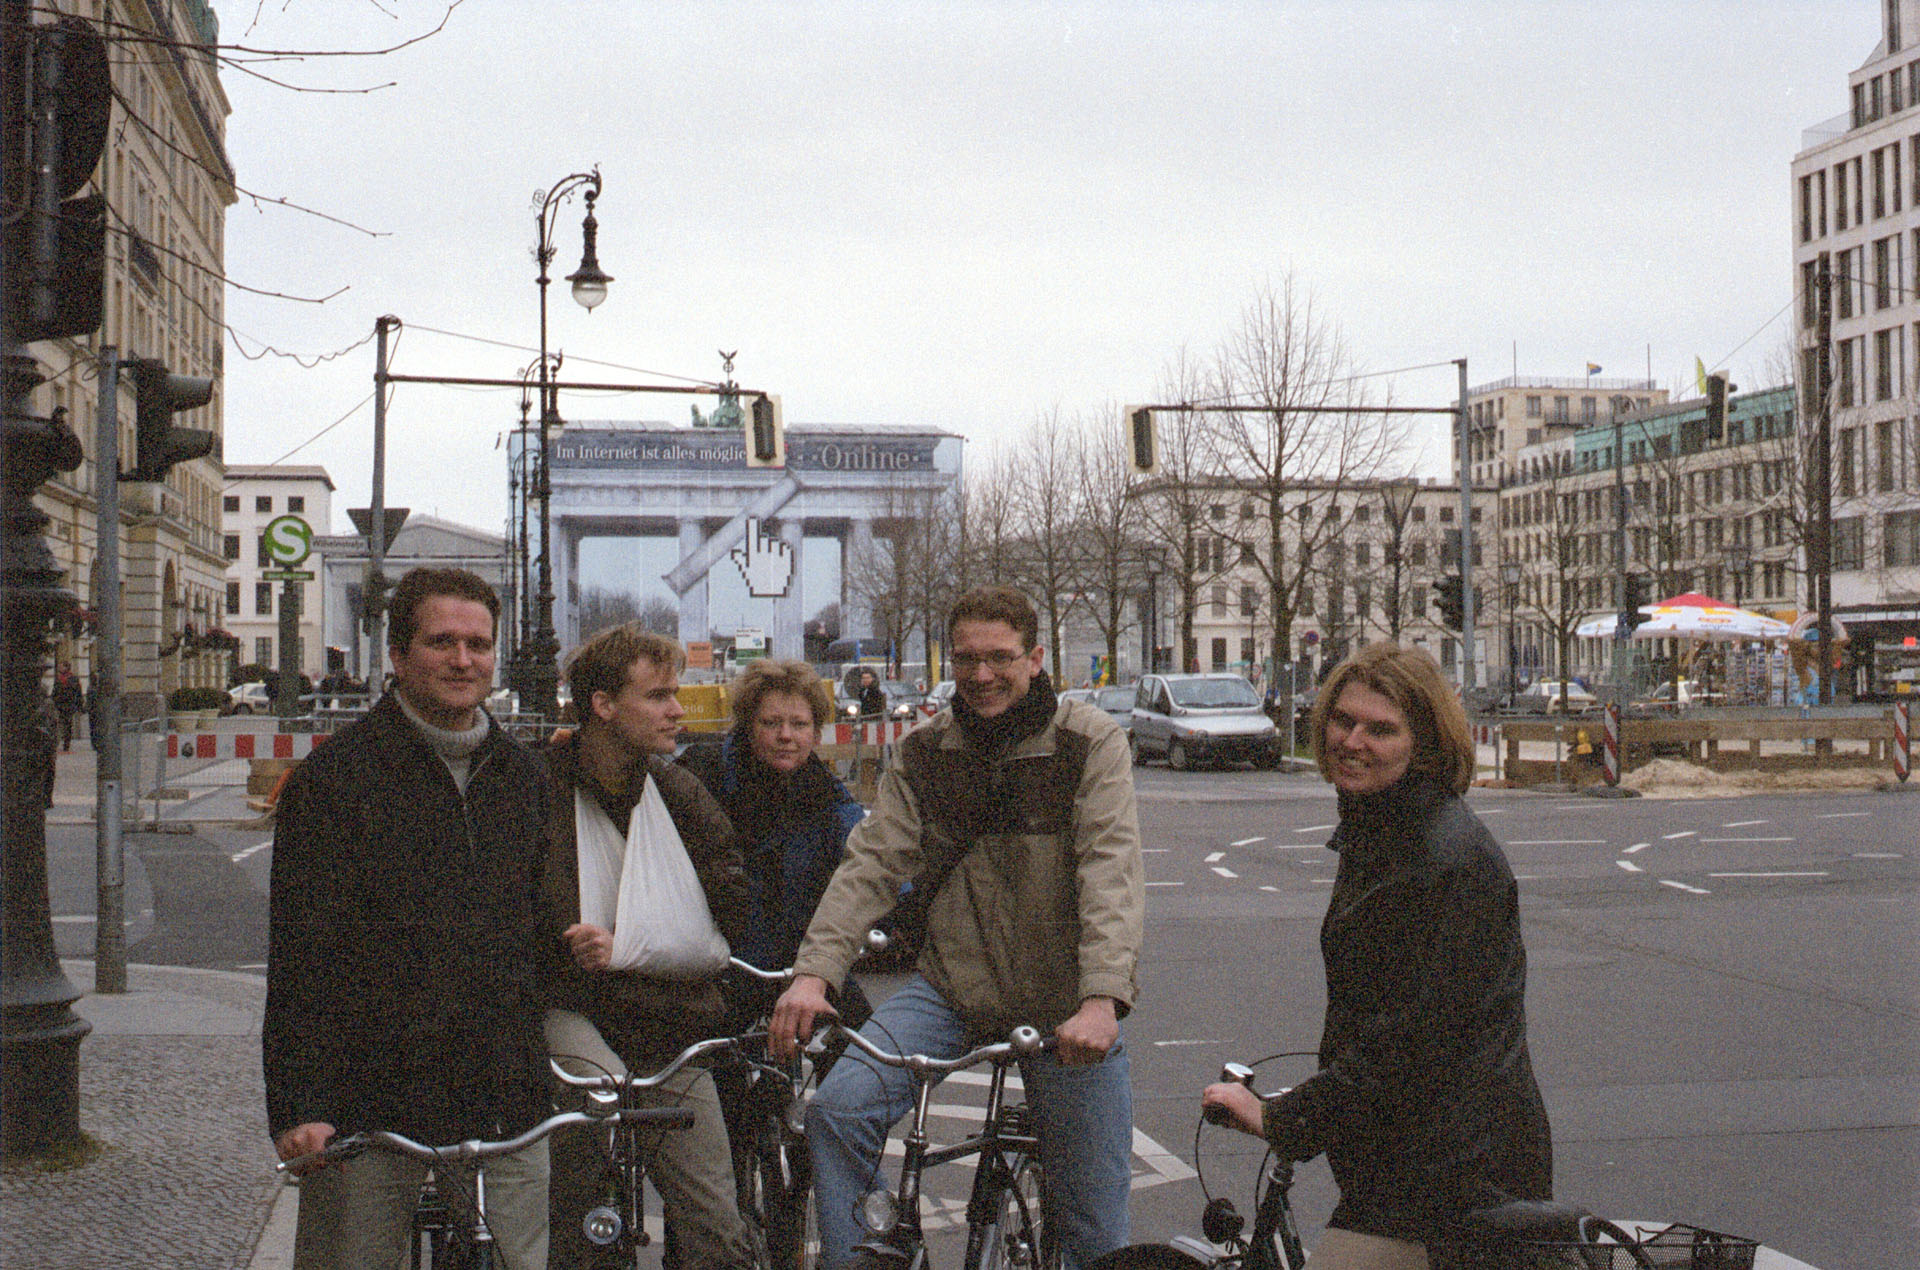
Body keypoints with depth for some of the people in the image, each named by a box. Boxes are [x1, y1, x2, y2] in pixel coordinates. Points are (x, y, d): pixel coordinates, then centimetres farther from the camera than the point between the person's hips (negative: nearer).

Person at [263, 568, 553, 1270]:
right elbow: (298, 955, -7)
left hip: (504, 1104, 4)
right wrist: (296, 1106, -15)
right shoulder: (333, 778, -3)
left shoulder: (523, 776, 12)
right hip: (367, 1107, -3)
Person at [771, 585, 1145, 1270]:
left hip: (1065, 1005, -2)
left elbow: (1111, 873, -15)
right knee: (836, 1109, -19)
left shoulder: (1090, 742, -5)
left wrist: (1102, 998, -30)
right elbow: (871, 865, -2)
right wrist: (814, 972, -18)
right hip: (953, 983, 2)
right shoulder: (923, 753, 5)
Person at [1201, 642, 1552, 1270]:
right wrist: (1300, 1104, 21)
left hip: (1447, 1166, -10)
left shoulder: (1450, 858, -20)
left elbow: (1414, 1034, -23)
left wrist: (1281, 1118, -19)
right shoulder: (1371, 833, 13)